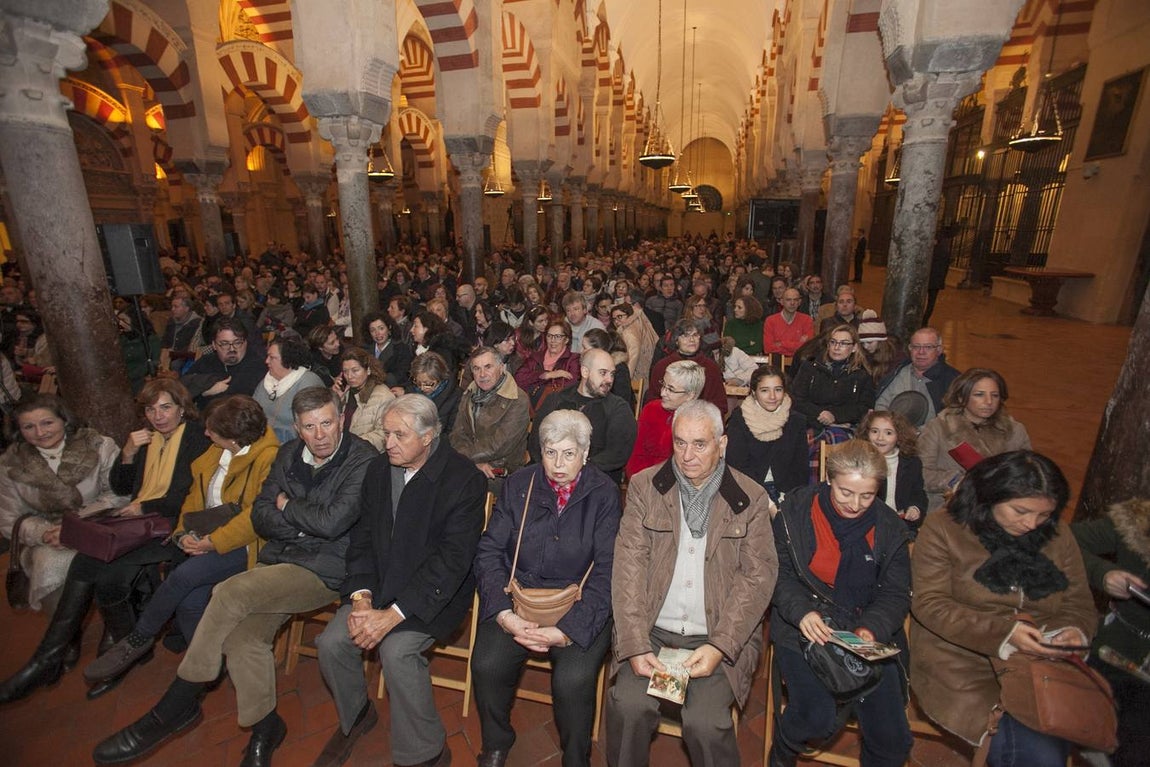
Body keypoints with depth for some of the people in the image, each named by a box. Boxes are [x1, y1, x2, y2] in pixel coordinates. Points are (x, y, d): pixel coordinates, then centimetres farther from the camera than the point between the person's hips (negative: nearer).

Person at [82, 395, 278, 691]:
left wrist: (213, 542, -17)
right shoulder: (215, 452, 10)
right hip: (205, 541, 7)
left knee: (183, 575, -23)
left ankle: (137, 640, 5)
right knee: (190, 602, -16)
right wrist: (184, 533, 0)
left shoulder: (268, 457, -17)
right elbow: (194, 496, 15)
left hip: (240, 545, -7)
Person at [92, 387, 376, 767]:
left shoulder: (363, 460, -15)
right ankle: (264, 728, 8)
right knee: (243, 638, -15)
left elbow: (332, 522, -23)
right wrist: (307, 520, -10)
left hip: (326, 569, -6)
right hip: (279, 560, 7)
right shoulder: (289, 454, 9)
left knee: (230, 592, -20)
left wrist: (287, 507, -5)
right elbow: (260, 516, 8)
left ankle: (175, 707, 0)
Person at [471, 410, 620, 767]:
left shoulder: (604, 494, -6)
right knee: (487, 664, -20)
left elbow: (606, 572, -10)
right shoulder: (518, 485, 2)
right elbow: (488, 551, 1)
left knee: (573, 680, -24)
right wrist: (503, 612, -13)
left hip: (578, 607, -2)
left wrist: (569, 629, -19)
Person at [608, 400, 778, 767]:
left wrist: (719, 647, -14)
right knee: (628, 705, -19)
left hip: (719, 637, 0)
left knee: (705, 721, -21)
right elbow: (629, 566, -5)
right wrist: (635, 645, -13)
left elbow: (758, 577, -4)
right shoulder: (644, 486, 0)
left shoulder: (751, 498, 0)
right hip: (652, 629, 1)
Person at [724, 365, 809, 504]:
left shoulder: (796, 421, 7)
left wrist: (785, 497, -10)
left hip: (787, 492, 3)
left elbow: (800, 468, 6)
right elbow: (736, 466, -8)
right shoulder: (738, 421, -2)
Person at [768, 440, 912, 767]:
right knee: (818, 720, -19)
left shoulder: (890, 528, 2)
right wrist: (802, 611, -24)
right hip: (804, 629, -3)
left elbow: (895, 593, 3)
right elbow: (780, 574, -6)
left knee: (893, 739, -5)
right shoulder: (796, 512, -8)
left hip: (868, 635, 3)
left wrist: (872, 629, -16)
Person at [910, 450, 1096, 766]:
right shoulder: (944, 527, -7)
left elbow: (1080, 605, 16)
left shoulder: (1059, 537, 11)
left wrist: (1075, 631, -8)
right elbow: (930, 604, -11)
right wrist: (1003, 631, -21)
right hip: (962, 664, -4)